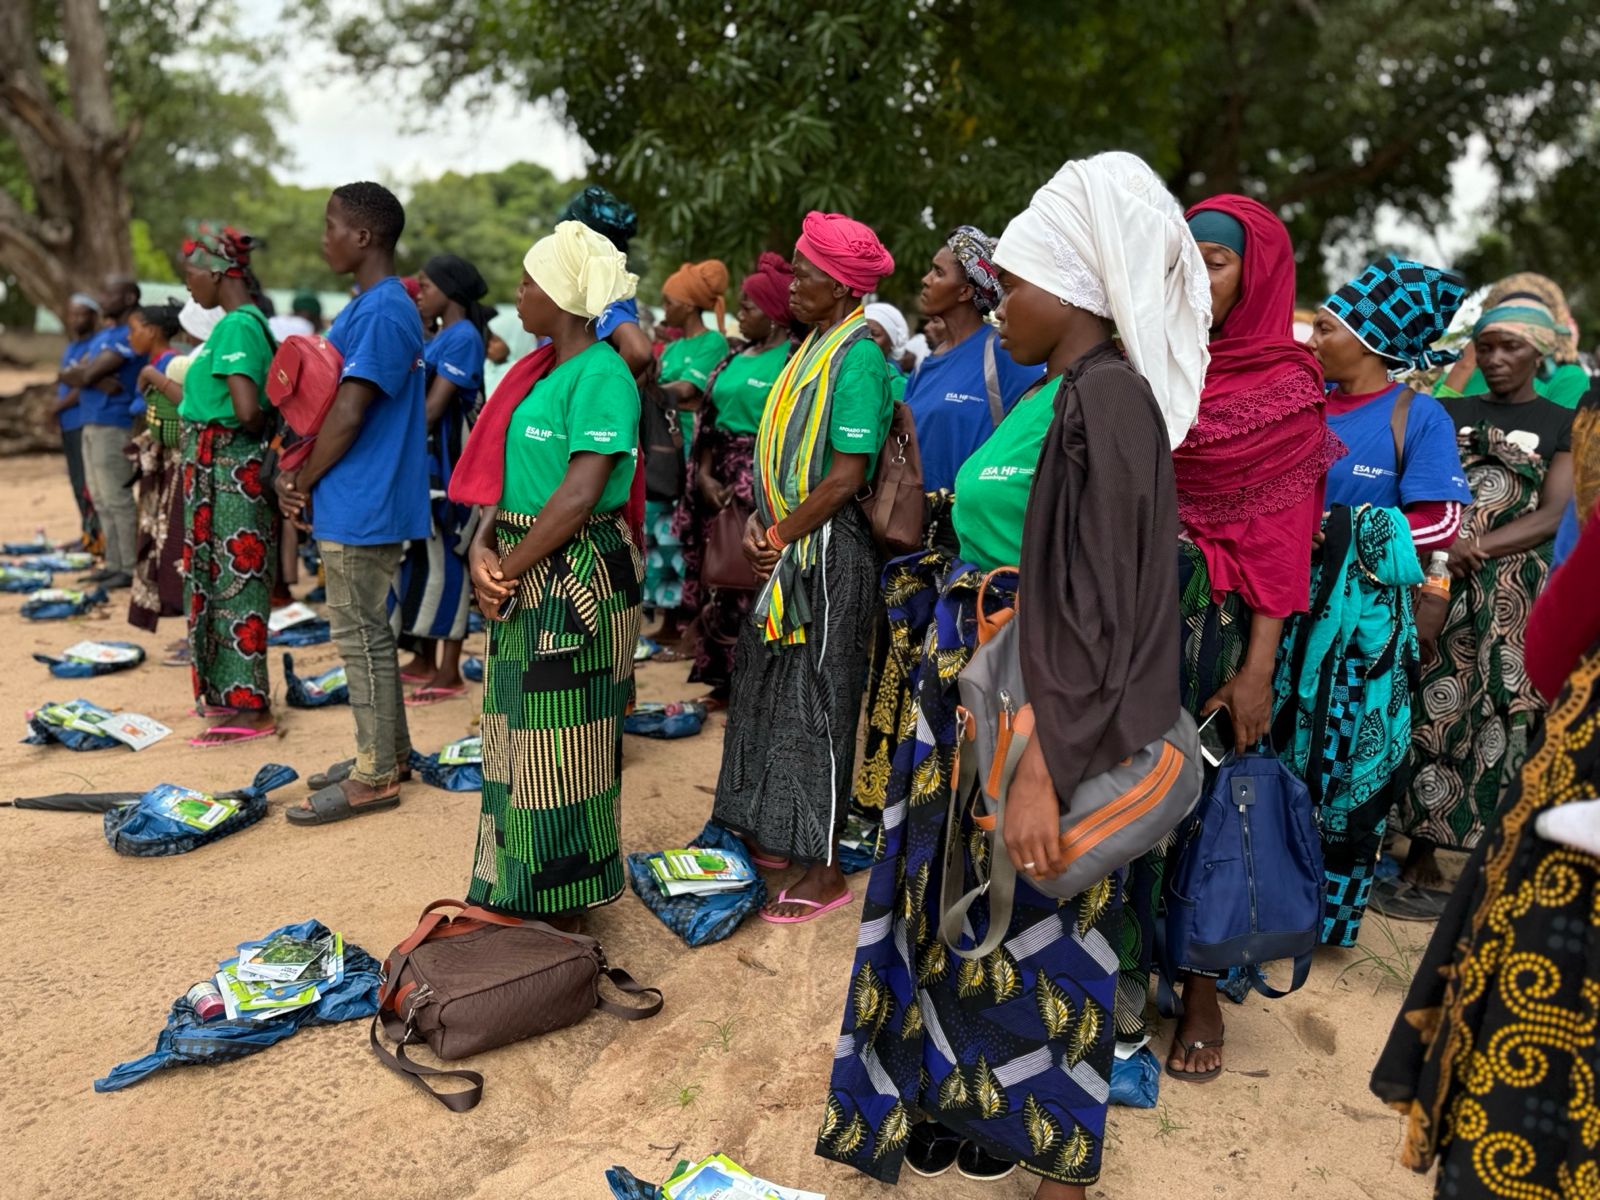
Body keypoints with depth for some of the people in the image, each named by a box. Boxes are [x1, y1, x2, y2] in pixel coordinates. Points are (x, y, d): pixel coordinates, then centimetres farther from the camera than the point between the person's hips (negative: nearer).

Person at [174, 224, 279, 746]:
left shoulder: (236, 327, -18)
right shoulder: (246, 322, 12)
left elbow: (247, 409, -28)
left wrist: (262, 428, -9)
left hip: (227, 468, -10)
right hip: (221, 466, 10)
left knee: (234, 582, -4)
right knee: (223, 579, 17)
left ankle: (250, 709, 4)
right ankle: (232, 692, 28)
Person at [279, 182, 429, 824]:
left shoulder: (382, 312, -18)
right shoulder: (369, 307, 14)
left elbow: (348, 414, -21)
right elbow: (324, 401, 16)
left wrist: (303, 482, -8)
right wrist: (297, 474, 4)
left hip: (361, 505, -10)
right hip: (353, 501, 10)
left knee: (361, 635, -2)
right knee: (366, 630, 16)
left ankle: (375, 778, 9)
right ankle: (387, 752, 28)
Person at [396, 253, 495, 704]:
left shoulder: (462, 336, -12)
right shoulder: (438, 337, 17)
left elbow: (434, 407, -17)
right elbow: (417, 398, 16)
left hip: (446, 464, -9)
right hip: (422, 462, 9)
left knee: (443, 560, -5)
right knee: (419, 556, 13)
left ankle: (449, 672, 2)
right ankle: (425, 659, 23)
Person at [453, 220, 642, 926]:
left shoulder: (601, 375, -15)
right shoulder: (542, 367, 13)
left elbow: (580, 495, -21)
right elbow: (506, 467, 10)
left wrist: (508, 572, -14)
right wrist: (484, 546, -7)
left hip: (576, 575, -9)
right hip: (522, 569, 9)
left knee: (562, 750, 1)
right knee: (521, 740, 16)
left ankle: (564, 920, 17)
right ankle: (518, 897, 33)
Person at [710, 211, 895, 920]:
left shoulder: (858, 357, -14)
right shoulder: (813, 347, 14)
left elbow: (845, 477, -20)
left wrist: (779, 536, -13)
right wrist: (756, 526, 2)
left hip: (827, 550, -9)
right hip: (786, 545, 9)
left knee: (814, 700, -2)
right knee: (771, 688, 15)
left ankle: (824, 870, 10)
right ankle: (773, 839, 31)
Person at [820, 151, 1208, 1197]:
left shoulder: (1109, 397, -18)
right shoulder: (1055, 394, 9)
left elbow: (1096, 608, -23)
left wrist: (1043, 768, -25)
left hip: (1040, 712, -9)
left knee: (1036, 924, 7)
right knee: (968, 907, 20)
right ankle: (974, 1097, 42)